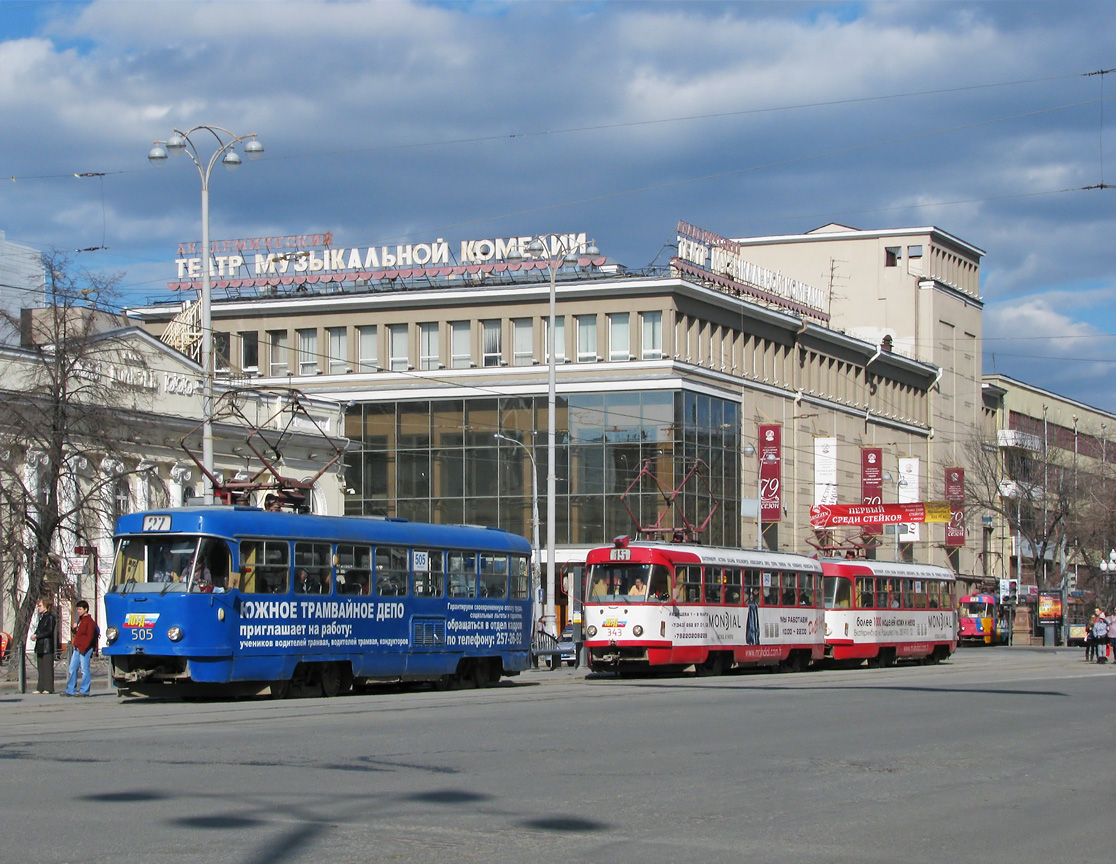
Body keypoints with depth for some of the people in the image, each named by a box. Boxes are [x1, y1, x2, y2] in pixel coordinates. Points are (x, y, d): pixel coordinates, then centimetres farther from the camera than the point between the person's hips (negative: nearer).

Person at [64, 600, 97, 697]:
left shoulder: (89, 621, -7)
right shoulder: (80, 620, 21)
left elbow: (89, 637, -15)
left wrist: (82, 648, -19)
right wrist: (74, 628, 7)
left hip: (85, 649, -9)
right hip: (77, 648, 10)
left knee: (84, 669, -6)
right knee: (72, 669, 8)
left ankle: (84, 691, -4)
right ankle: (70, 690, 11)